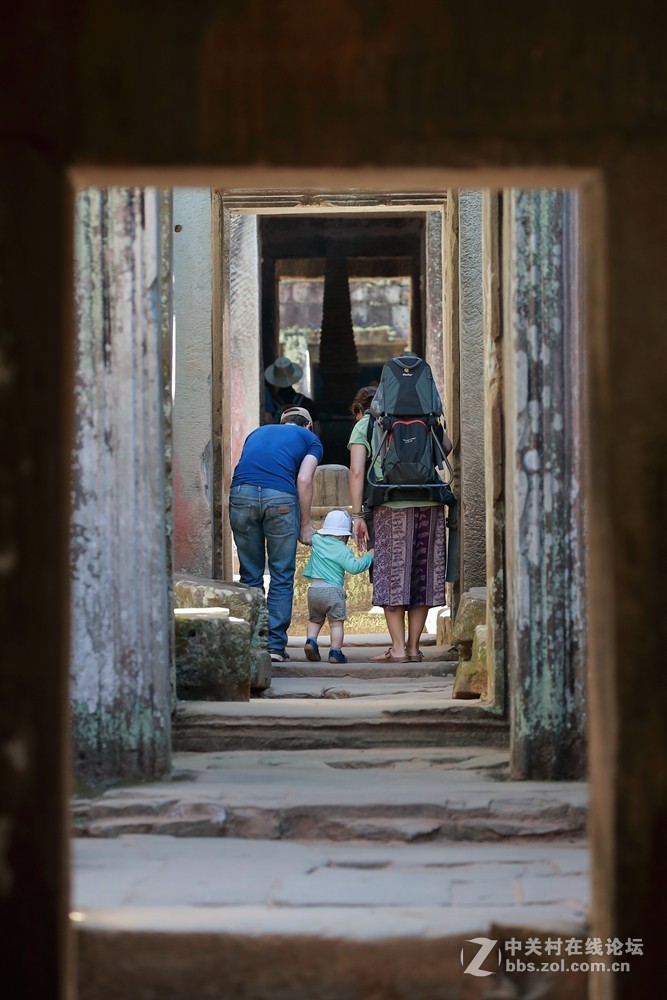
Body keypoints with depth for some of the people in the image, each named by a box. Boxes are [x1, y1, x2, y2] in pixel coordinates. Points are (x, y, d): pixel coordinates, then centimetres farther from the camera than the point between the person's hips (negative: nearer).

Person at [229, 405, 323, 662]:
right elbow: (303, 480, 5)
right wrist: (305, 525, 10)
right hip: (280, 497, -3)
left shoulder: (258, 432, 33)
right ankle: (275, 645, 4)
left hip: (241, 493, 3)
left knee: (250, 575, 12)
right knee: (282, 576, 7)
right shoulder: (310, 439, 21)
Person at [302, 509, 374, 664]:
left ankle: (311, 640, -1)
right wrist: (369, 555, -5)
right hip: (333, 590, -5)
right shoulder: (342, 550, -4)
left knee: (315, 620, 21)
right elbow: (353, 567, -14)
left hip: (314, 588, 5)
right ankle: (335, 651, -11)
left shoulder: (317, 541, 10)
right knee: (336, 623, -1)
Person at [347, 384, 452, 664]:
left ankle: (398, 648, 1)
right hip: (430, 503, 3)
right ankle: (414, 647, 11)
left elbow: (357, 471, 0)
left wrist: (358, 515, 1)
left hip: (393, 505, -3)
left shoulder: (363, 426, 11)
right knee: (422, 573, 9)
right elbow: (446, 446, 14)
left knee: (392, 575, 4)